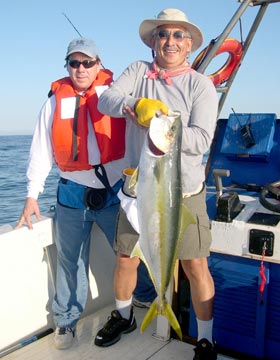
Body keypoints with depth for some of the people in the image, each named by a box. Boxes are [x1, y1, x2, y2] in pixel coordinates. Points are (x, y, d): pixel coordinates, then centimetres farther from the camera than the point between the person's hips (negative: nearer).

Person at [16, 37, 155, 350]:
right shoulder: (55, 101, 6)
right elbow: (41, 150, 8)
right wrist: (32, 194, 5)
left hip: (116, 191, -1)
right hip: (73, 194, 2)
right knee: (70, 260, 9)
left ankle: (152, 300, 34)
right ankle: (66, 321, 27)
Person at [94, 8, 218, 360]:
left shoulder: (201, 85, -2)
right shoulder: (138, 71, 6)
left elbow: (201, 140, -12)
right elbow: (106, 99, -10)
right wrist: (138, 105, -29)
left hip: (184, 192, -2)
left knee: (196, 268, -1)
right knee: (125, 258, 16)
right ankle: (123, 317, 43)